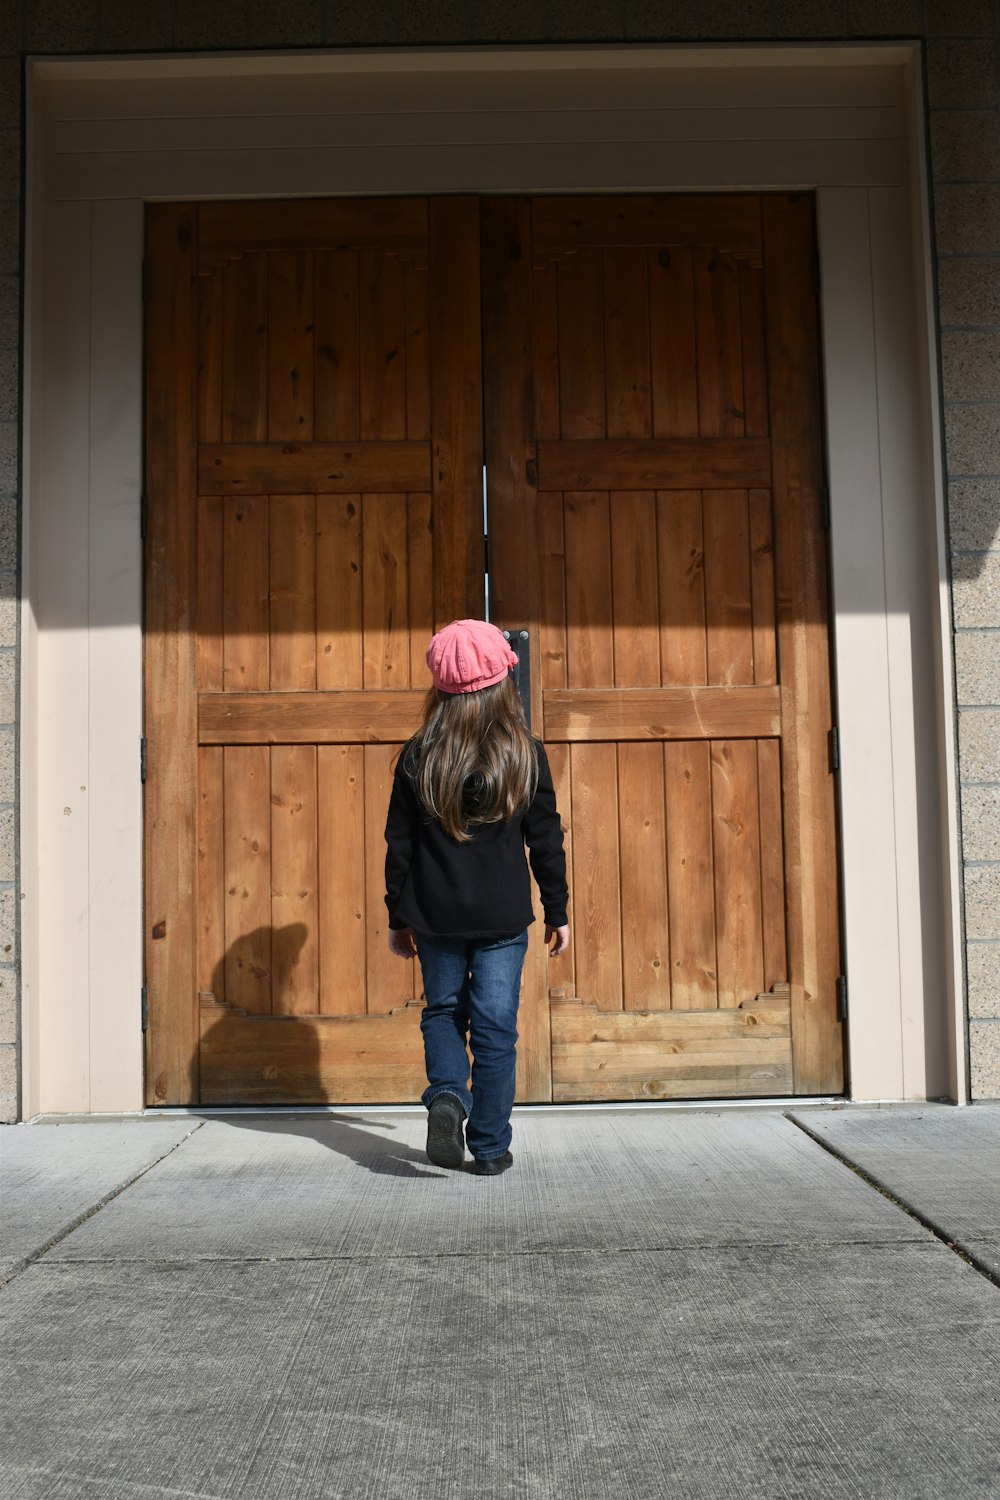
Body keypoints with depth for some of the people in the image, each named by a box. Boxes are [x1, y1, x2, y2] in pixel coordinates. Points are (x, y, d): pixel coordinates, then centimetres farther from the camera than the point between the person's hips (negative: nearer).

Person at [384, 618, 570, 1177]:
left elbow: (400, 843, 1)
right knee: (496, 1027, 7)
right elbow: (546, 839, 0)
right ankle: (490, 1147, 11)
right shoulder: (525, 754, -4)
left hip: (435, 916, 1)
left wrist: (398, 916, 10)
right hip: (503, 919, -1)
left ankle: (447, 1094, -5)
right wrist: (558, 911, 9)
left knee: (443, 1011, 19)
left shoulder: (418, 755, -2)